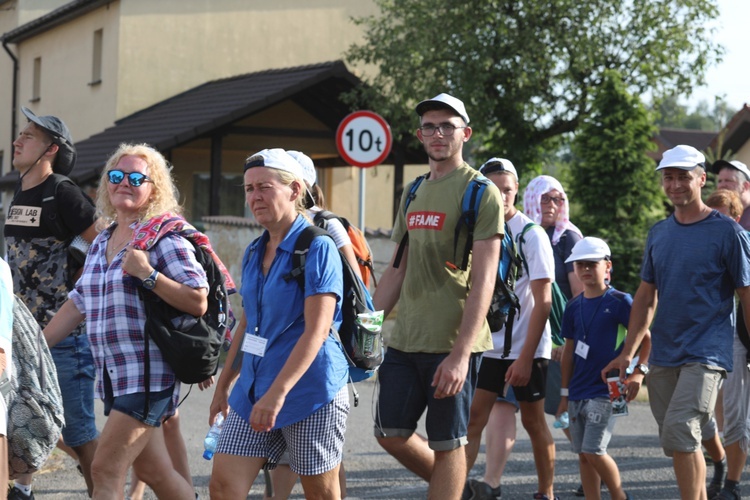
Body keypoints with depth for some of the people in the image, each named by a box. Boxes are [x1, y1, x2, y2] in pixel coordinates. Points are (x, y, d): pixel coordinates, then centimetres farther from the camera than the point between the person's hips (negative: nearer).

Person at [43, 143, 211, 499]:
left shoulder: (164, 237, -8)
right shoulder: (101, 242, 15)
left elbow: (198, 303, -14)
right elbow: (77, 305, 22)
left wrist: (148, 274, -23)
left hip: (148, 373, -8)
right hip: (114, 376, 8)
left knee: (106, 470, -11)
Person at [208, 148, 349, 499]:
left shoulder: (318, 249, -12)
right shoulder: (253, 253, 12)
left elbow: (316, 331, -20)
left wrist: (277, 392, -26)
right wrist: (223, 385, 21)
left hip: (309, 389, -7)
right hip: (253, 388, 7)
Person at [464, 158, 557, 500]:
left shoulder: (531, 235, -10)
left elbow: (543, 303, -13)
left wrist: (525, 358, -17)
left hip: (526, 348, -4)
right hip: (487, 347, 4)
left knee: (533, 422, 6)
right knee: (472, 419, -5)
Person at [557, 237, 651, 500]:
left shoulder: (620, 301, -7)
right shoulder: (574, 306, 9)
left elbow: (646, 337, -4)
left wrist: (639, 372, -16)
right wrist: (565, 393, 14)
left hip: (606, 391, -6)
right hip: (578, 393, 6)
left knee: (594, 451, -12)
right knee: (583, 455, 6)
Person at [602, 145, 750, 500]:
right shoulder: (658, 234, 13)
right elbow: (646, 298, 18)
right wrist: (627, 354, 13)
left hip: (707, 354, -6)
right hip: (663, 356, 6)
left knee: (680, 431, -21)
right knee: (678, 444, 10)